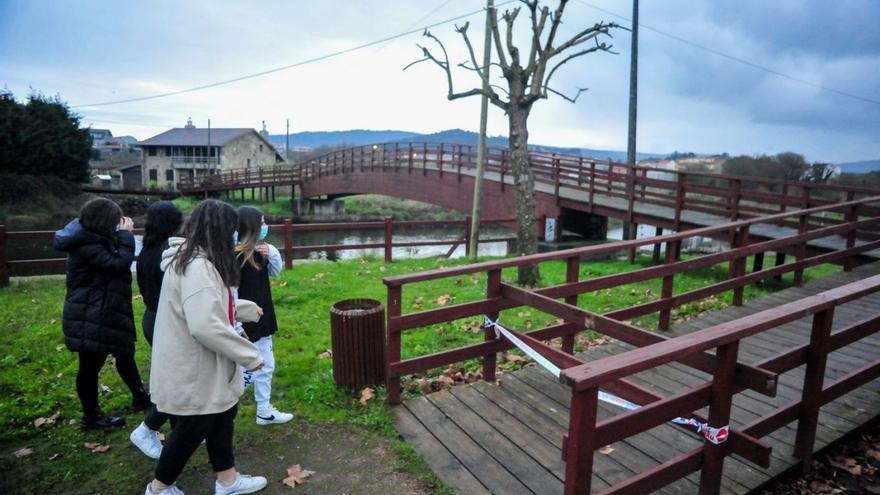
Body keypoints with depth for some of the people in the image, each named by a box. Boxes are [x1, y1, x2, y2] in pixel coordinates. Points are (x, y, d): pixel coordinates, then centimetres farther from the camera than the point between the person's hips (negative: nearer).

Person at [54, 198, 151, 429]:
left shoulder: (92, 239, 7)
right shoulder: (85, 245, -23)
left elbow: (114, 257, 12)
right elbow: (119, 263, -25)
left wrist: (122, 234, -1)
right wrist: (126, 235, -16)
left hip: (101, 313, 10)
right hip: (88, 318, -10)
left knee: (125, 354, 18)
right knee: (91, 365, 5)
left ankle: (140, 397, 33)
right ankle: (91, 416, 21)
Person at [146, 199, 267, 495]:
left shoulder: (192, 260, 7)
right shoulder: (198, 267, -28)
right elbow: (205, 326, -36)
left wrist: (247, 309, 33)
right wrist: (250, 355, -25)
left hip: (202, 367, 10)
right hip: (193, 371, -10)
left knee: (220, 419, 21)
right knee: (191, 429, 11)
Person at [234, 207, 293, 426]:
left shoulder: (258, 251, 3)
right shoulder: (235, 256, -23)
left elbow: (275, 272, 14)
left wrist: (272, 254, -7)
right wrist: (236, 326, -22)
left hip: (262, 320, 9)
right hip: (246, 324, -9)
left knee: (265, 367, 19)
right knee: (247, 372, 4)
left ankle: (265, 412, 34)